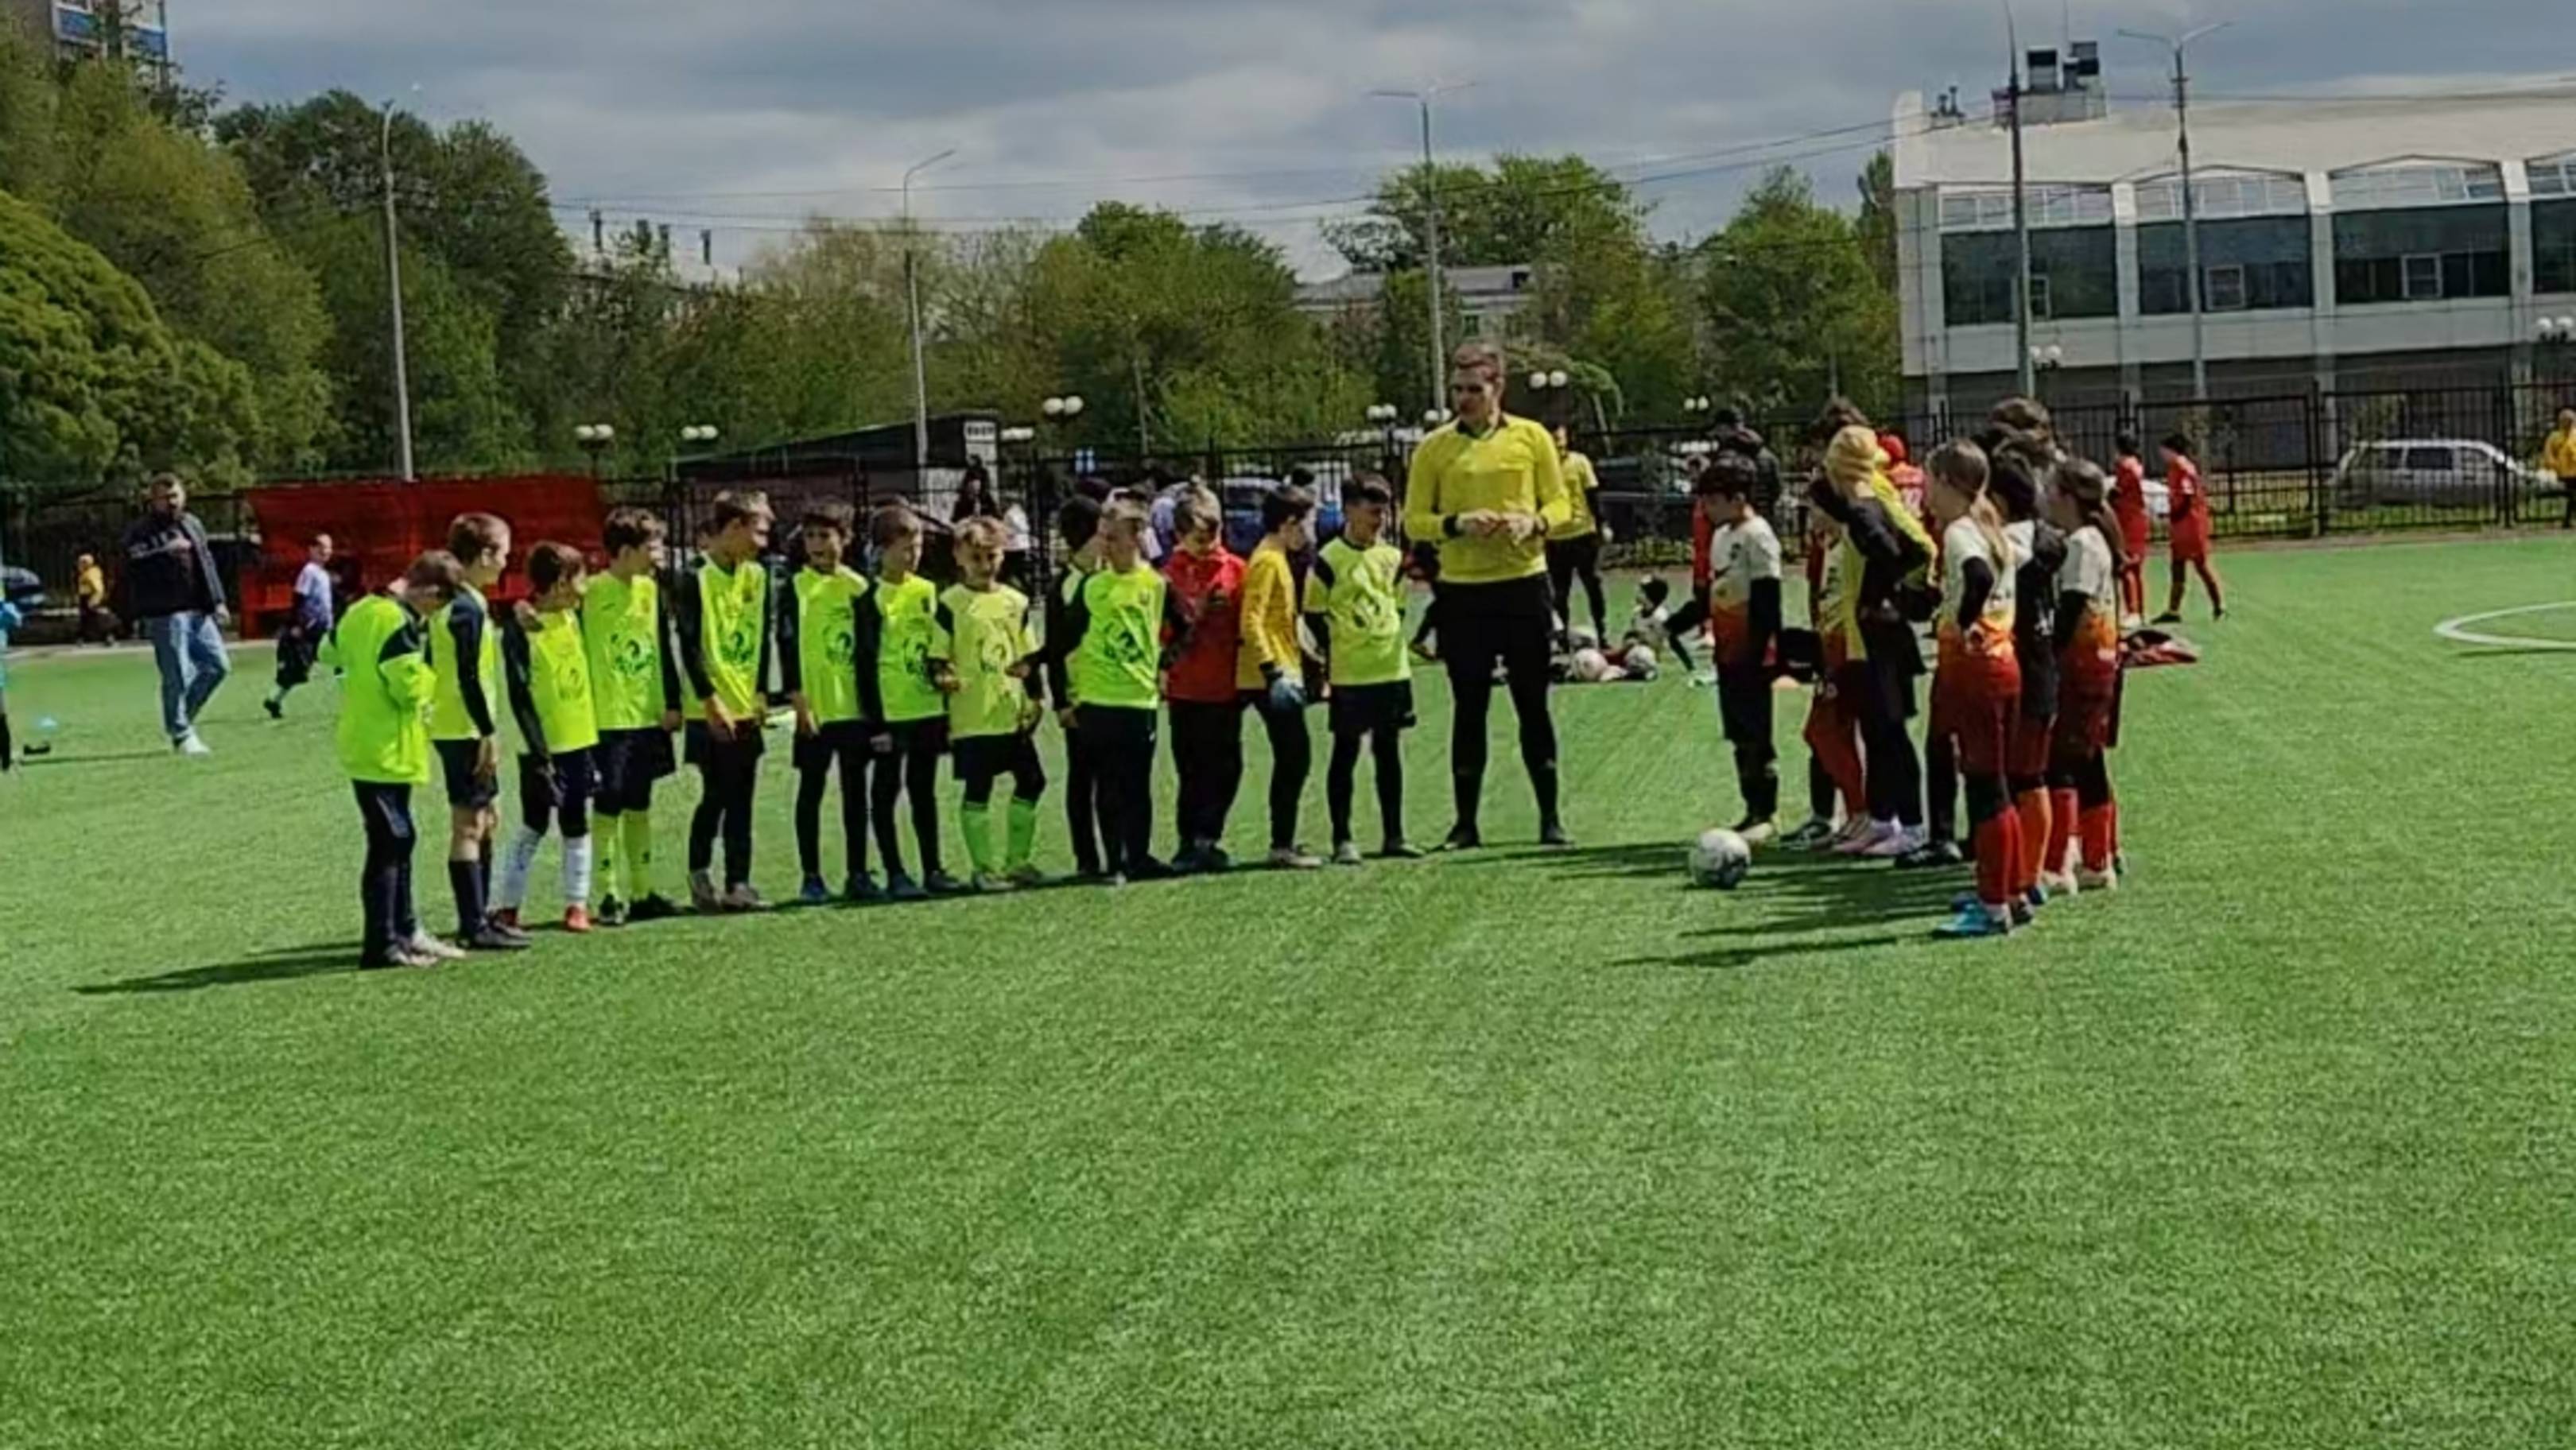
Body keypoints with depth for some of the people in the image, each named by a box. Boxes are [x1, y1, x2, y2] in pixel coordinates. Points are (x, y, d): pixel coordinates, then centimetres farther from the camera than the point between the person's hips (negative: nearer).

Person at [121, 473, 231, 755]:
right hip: (165, 614, -7)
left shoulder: (192, 525, 17)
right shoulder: (142, 531, -4)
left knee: (218, 665, 6)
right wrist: (166, 551, -28)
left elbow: (207, 563, 22)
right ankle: (181, 735, 6)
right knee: (177, 676, -6)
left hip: (198, 610, 7)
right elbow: (134, 563, -19)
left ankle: (182, 717, 22)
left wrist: (218, 600, 16)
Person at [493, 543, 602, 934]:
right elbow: (519, 696, -13)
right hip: (544, 749, -6)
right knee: (534, 827, -1)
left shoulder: (574, 617, 6)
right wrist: (539, 753, -16)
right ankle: (505, 906, 7)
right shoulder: (519, 629, -12)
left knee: (577, 825, 10)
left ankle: (577, 904, 17)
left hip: (582, 740, 6)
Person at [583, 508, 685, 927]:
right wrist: (584, 711, -11)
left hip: (648, 716, 6)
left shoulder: (651, 588, 7)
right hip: (608, 719, -6)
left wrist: (672, 703, 7)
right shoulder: (591, 593, -11)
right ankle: (610, 896, 3)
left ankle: (642, 892, 19)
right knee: (609, 807, -3)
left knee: (639, 805, 13)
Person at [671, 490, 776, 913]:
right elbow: (689, 646, -12)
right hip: (712, 714, -6)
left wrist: (761, 693, 6)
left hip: (748, 709, 6)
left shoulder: (757, 575, 10)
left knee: (742, 799, 6)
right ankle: (699, 875, 9)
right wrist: (710, 700, -15)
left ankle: (738, 884, 10)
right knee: (715, 796, -5)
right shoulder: (694, 578, -9)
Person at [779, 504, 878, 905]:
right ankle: (811, 877, 7)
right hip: (815, 707, -3)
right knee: (811, 789, 2)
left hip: (856, 705, 3)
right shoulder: (796, 588, -1)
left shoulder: (859, 586, 8)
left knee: (856, 790, 7)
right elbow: (788, 646, -6)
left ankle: (857, 874, 14)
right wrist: (798, 700, -13)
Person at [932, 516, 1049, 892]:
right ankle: (985, 868, 8)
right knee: (977, 792, 0)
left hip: (1014, 713, 5)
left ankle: (1017, 861, 21)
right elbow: (937, 656, -5)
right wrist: (942, 677, -25)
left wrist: (1037, 696, 10)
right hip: (972, 717, -5)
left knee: (1030, 783, 9)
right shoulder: (951, 604, -4)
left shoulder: (1015, 602, 11)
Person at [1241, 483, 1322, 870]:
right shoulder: (1267, 562, -13)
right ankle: (1282, 846, -5)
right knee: (1294, 759, -8)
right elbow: (1251, 622, -21)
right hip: (1272, 678, -10)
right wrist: (1272, 671, -25)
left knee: (1293, 760, 12)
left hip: (1281, 676, 10)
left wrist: (1303, 658, 24)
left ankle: (1283, 843, 16)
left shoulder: (1278, 560, 17)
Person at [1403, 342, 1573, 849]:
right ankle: (1466, 822, 11)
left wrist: (1533, 523, -15)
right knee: (1469, 707, 4)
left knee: (1533, 704, 4)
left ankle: (1550, 817, 12)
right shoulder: (1434, 447, 2)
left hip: (1524, 584, 0)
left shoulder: (1532, 438, 3)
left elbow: (1560, 504, 6)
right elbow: (1413, 520, 2)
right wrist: (1456, 525, -16)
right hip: (1461, 592, 0)